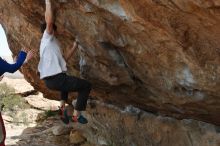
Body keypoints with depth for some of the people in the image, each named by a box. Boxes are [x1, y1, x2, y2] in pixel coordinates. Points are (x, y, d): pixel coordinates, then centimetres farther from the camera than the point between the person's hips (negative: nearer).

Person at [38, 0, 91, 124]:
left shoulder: (50, 44, 26)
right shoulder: (47, 38, 1)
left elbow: (63, 60, 27)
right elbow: (49, 21, -18)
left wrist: (74, 48, 28)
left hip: (49, 80, 10)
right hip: (56, 79, -10)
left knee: (67, 80, 42)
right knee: (86, 85, -1)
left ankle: (63, 106, 29)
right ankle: (76, 115, -4)